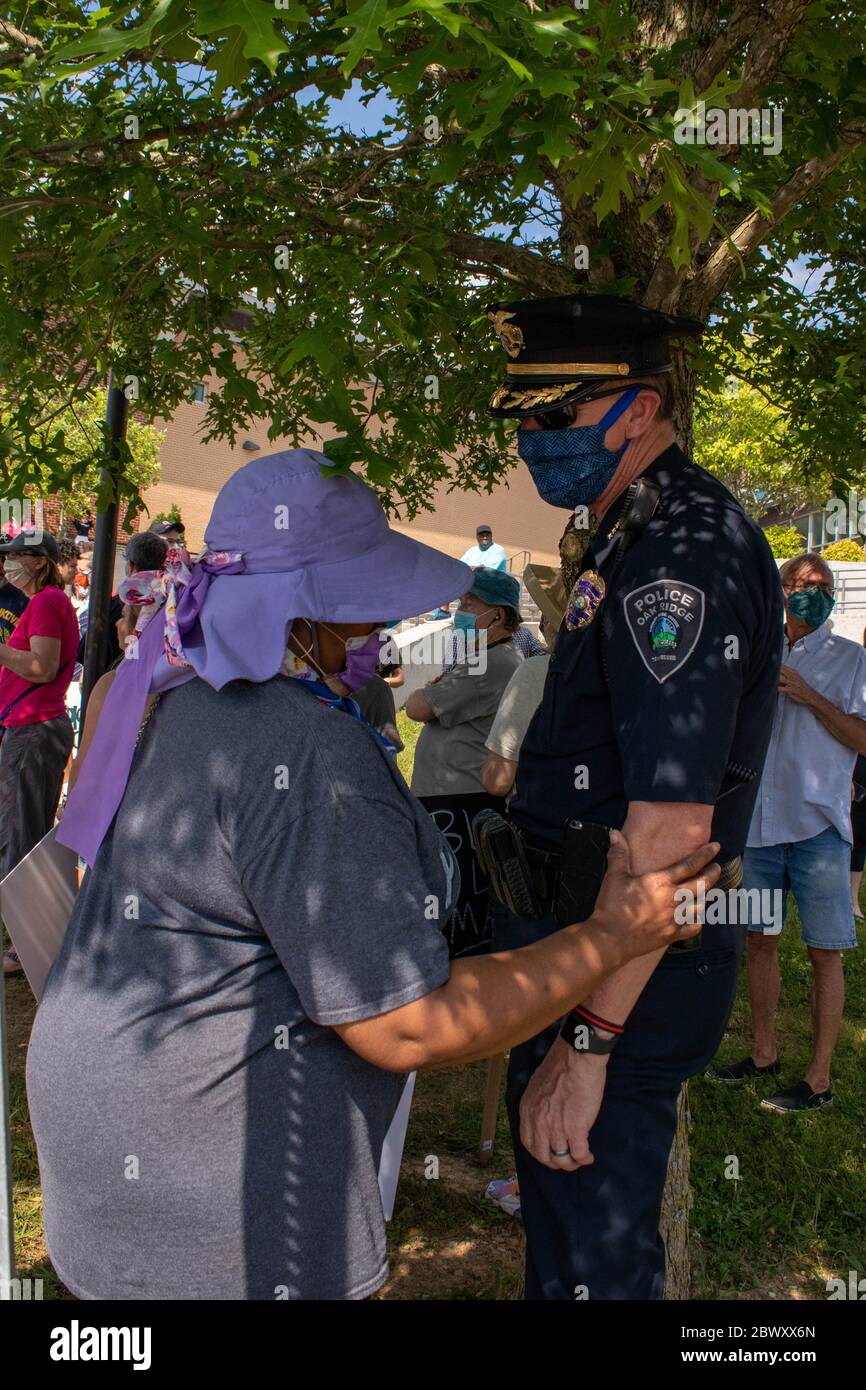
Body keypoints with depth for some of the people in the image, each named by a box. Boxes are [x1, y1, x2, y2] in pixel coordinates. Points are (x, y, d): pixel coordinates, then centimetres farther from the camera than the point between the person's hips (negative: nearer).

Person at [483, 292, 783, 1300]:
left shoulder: (682, 555, -23)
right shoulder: (630, 540, 11)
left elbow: (672, 822, -29)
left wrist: (586, 1041, -27)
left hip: (626, 965, -10)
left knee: (594, 1258, 7)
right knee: (555, 1221, 26)